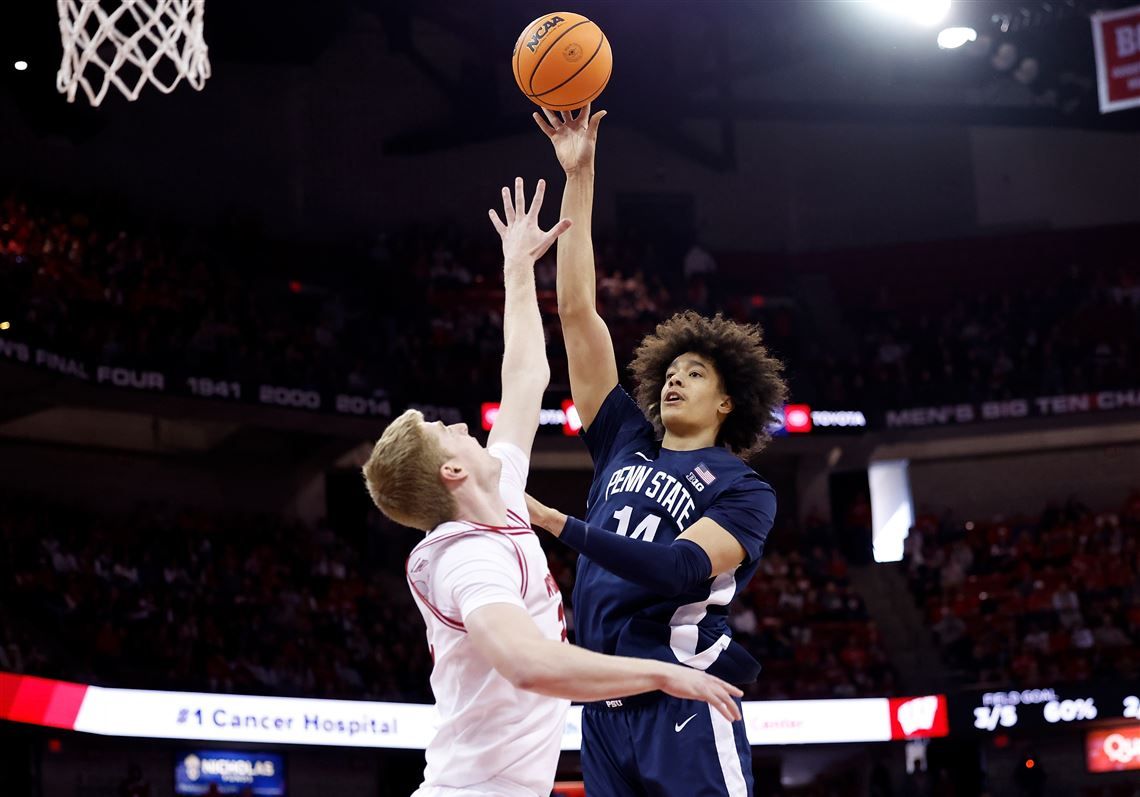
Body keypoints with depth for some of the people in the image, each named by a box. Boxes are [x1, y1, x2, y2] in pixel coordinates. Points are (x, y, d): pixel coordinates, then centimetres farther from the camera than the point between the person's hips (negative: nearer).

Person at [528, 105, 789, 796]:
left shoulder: (745, 491, 4)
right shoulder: (625, 446, 17)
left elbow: (682, 569, -16)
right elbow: (577, 310, 14)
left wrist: (555, 522, -21)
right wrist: (579, 176, 11)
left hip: (683, 709, -5)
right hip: (604, 707, 5)